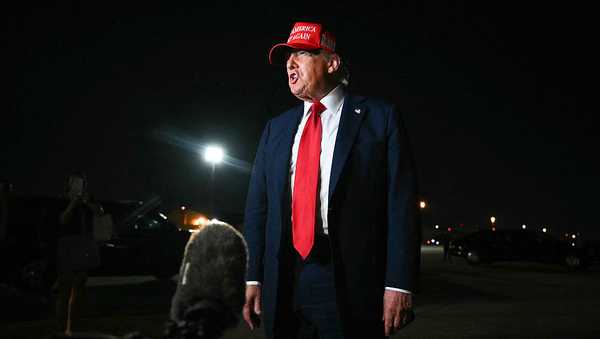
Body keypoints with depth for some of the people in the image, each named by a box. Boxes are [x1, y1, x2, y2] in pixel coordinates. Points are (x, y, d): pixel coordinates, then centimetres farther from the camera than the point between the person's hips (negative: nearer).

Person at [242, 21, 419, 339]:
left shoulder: (379, 117, 0)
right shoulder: (276, 128, 13)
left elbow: (401, 204, -6)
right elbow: (257, 206, 11)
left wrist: (399, 284, -12)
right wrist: (252, 277, 5)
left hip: (351, 286, -4)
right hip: (282, 285, 4)